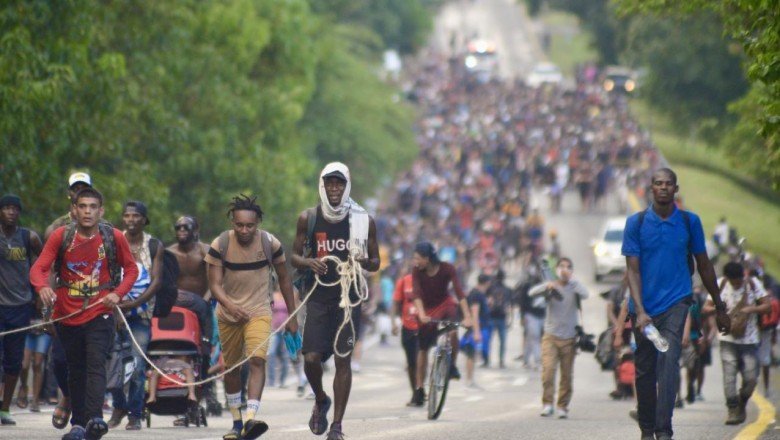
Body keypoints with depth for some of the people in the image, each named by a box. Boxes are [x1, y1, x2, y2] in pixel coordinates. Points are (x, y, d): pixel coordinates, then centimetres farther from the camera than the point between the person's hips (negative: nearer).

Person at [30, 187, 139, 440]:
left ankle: (95, 418, -32)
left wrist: (118, 294, -9)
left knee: (96, 364, -19)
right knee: (75, 370, 11)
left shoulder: (114, 237, -3)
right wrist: (42, 286, -31)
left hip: (100, 314, -2)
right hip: (67, 315, 2)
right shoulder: (61, 236, -3)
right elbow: (39, 268, -8)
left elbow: (131, 269, 9)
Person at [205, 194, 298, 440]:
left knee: (257, 360, -22)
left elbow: (284, 279, 5)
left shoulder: (270, 244, -8)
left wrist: (292, 316, 7)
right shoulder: (220, 245, -9)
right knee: (231, 367, 10)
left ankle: (251, 418, -34)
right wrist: (229, 305, -31)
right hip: (228, 315, 2)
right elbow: (215, 284, -11)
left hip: (259, 311, -2)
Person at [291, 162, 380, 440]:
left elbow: (376, 263, 9)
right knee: (311, 358, -9)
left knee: (343, 359, -4)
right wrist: (309, 263, -13)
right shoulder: (308, 218, 4)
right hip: (318, 296, 0)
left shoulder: (363, 221, 2)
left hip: (348, 296, 0)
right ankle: (320, 401, 22)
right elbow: (295, 257, 10)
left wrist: (363, 262, -15)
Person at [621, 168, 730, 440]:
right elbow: (633, 269, -3)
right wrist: (639, 311, -15)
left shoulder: (690, 222, 4)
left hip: (676, 302, -1)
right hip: (644, 307, 1)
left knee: (669, 359, -19)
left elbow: (704, 266, 13)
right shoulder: (636, 223, 0)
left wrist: (719, 307, 18)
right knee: (644, 369, 8)